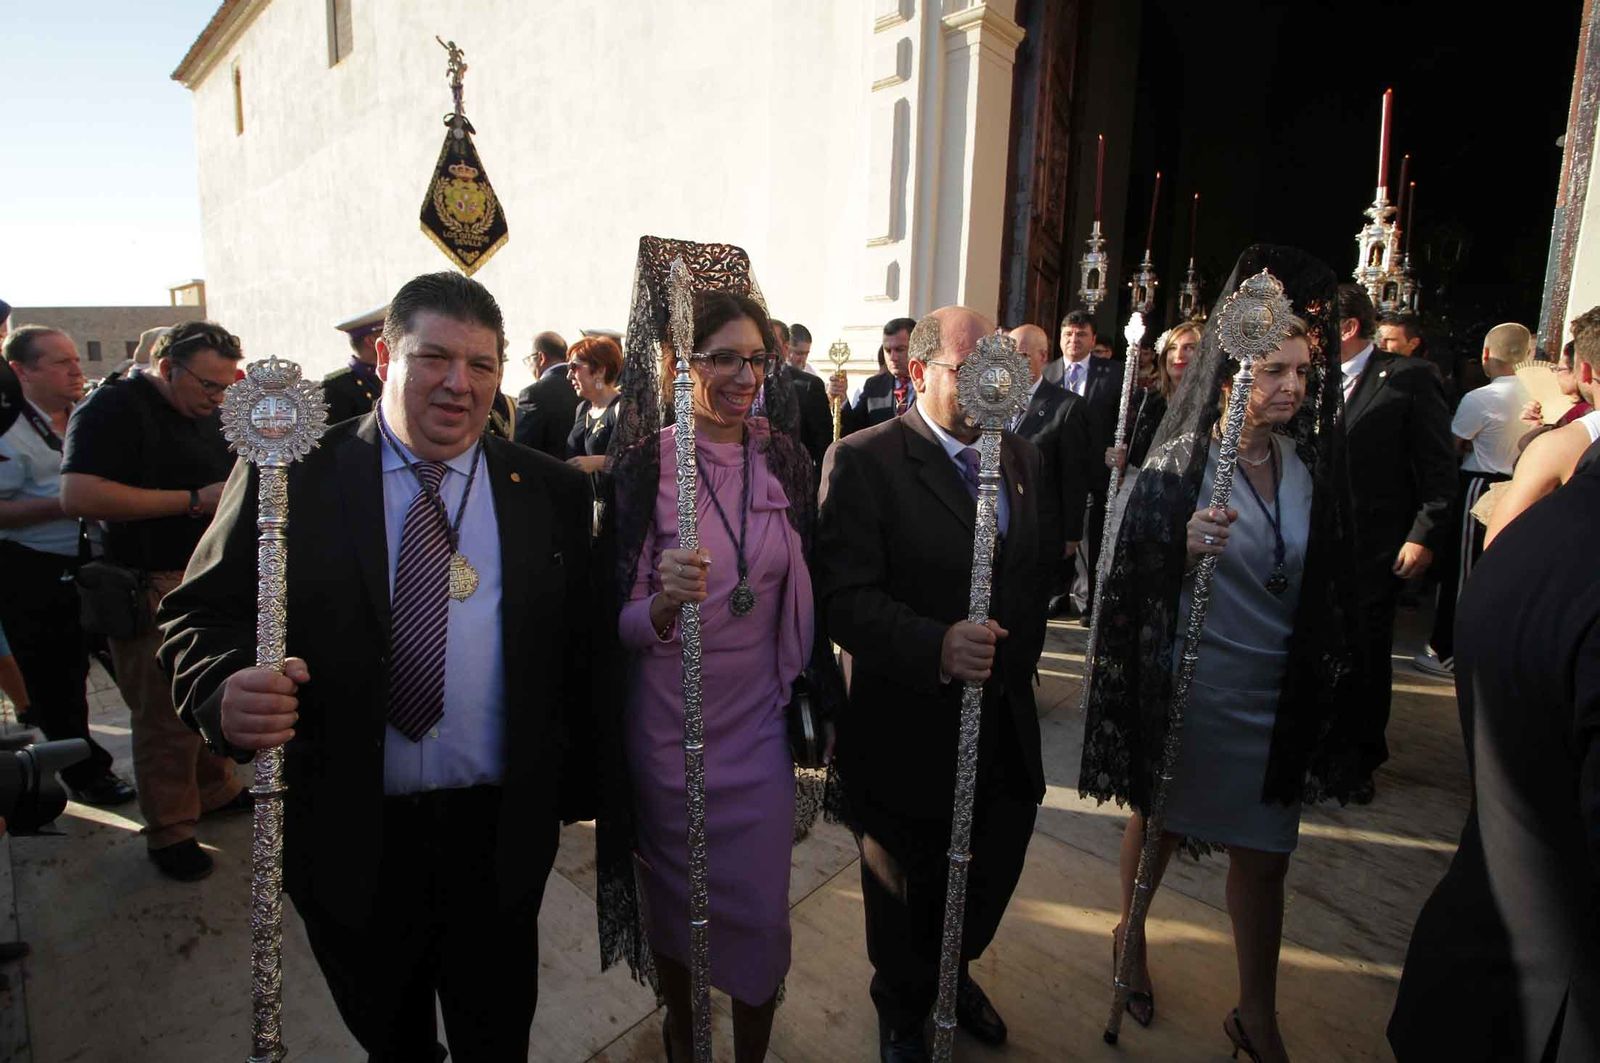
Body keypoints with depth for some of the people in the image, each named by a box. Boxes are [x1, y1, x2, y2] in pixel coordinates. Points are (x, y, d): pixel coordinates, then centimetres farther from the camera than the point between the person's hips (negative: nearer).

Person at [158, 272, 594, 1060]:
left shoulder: (551, 491, -2)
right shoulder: (290, 476, -4)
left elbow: (580, 645, -1)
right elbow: (200, 616, -3)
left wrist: (578, 789, 0)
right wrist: (227, 690, -25)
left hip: (500, 836, 1)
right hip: (348, 837, 0)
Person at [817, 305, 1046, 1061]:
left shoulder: (1022, 457, 6)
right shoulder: (863, 461, -16)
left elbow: (1034, 575, 13)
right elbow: (844, 597, -24)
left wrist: (1020, 658, 8)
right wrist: (935, 646, -37)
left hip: (1005, 733, 6)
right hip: (910, 735, -5)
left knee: (990, 880, 23)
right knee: (908, 903, 19)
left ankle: (953, 976, 57)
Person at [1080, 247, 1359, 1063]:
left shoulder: (1312, 464, 2)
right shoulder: (1179, 464, -13)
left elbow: (1327, 582, 10)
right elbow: (1132, 580, -14)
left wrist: (1322, 682, 11)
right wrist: (1182, 548, -33)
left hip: (1277, 696, 4)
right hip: (1188, 687, -4)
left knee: (1262, 857, 12)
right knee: (1157, 821, 17)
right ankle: (1131, 935, 45)